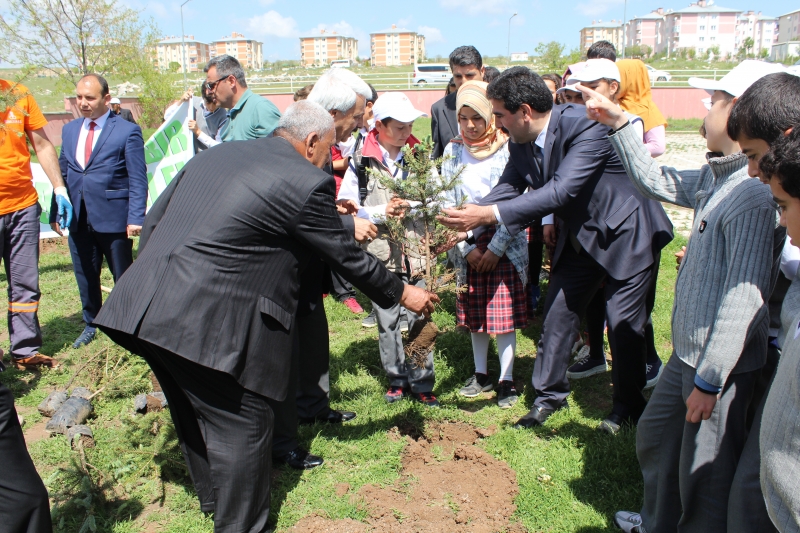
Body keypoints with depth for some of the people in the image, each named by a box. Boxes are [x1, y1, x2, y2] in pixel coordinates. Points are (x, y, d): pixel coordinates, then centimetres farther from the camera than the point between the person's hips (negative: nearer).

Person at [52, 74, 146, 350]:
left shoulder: (127, 131, -6)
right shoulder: (69, 130, 11)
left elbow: (138, 179, -10)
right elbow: (62, 173, 14)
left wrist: (136, 217, -17)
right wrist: (55, 212, 9)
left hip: (113, 217, -5)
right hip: (78, 219, 5)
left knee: (123, 276, 7)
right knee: (85, 275, 16)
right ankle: (90, 325, 33)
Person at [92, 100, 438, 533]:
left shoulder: (214, 154, 16)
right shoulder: (307, 183, -7)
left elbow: (153, 220, 18)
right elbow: (348, 259, 1)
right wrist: (403, 294, 16)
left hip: (144, 305, 9)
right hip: (206, 323, -9)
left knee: (195, 413, 25)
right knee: (243, 424, 8)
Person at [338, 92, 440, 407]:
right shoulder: (362, 161, 0)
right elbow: (346, 207, -1)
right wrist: (381, 212, -12)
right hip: (381, 252, 0)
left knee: (418, 319, 3)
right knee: (387, 321, 10)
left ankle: (422, 383, 18)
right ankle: (398, 379, 26)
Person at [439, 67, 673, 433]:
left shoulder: (587, 128, -31)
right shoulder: (520, 143, -7)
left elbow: (560, 192, -40)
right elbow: (506, 190, -2)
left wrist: (488, 214, -44)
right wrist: (465, 225, -17)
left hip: (625, 234, -7)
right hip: (580, 238, 7)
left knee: (623, 323, 1)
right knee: (558, 312, 9)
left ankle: (628, 406, 24)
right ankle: (549, 395, 25)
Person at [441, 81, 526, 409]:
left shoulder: (508, 149, -7)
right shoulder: (453, 152, 2)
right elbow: (448, 203, 1)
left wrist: (496, 248, -12)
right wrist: (467, 248, -6)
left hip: (505, 244, -3)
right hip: (468, 244, 3)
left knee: (504, 312, -1)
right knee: (475, 314, 10)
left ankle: (507, 381, 10)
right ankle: (481, 374, 23)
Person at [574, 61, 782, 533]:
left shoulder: (755, 193, -24)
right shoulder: (715, 179, 6)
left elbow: (744, 297, -27)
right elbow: (655, 181, 22)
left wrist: (709, 381, -23)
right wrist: (619, 123, 15)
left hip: (720, 366, -10)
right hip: (688, 353, 10)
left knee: (704, 475, 6)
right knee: (654, 437, 26)